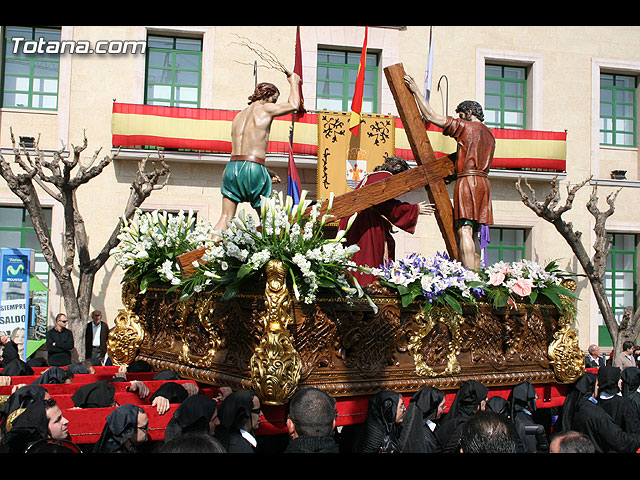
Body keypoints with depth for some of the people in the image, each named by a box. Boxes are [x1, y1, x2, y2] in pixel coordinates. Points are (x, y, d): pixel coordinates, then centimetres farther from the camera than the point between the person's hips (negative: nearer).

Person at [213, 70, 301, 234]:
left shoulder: (239, 115, 22)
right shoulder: (265, 108, 2)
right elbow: (294, 105, 14)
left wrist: (265, 172, 23)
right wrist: (293, 82, 30)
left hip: (232, 166, 6)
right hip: (253, 169, -6)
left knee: (225, 218, 3)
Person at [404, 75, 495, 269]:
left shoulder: (466, 126, 0)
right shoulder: (489, 135, 24)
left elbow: (431, 116, -3)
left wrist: (416, 91, 4)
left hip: (467, 181, -8)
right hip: (483, 183, 8)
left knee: (464, 230, -14)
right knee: (473, 233, 8)